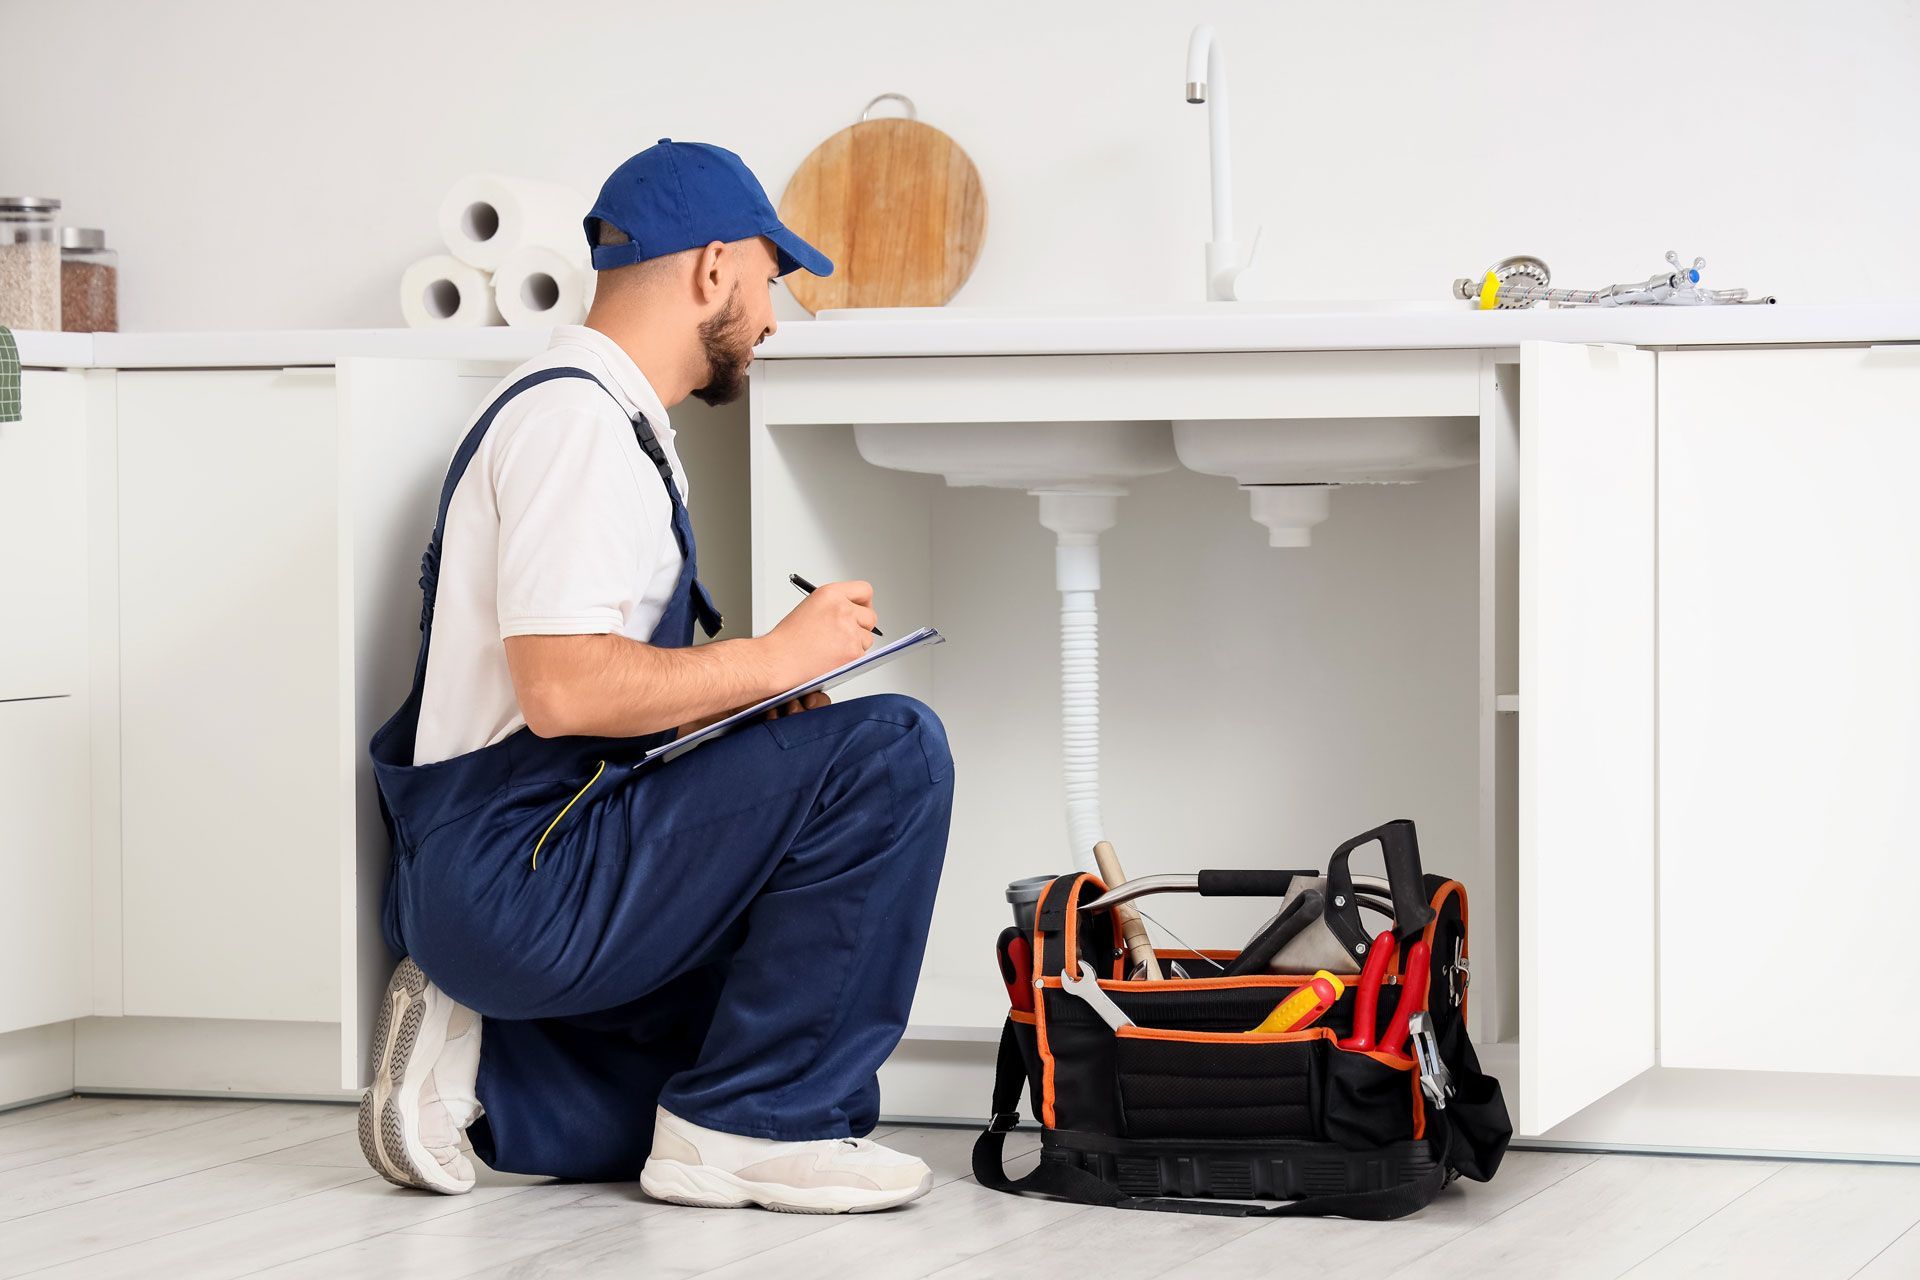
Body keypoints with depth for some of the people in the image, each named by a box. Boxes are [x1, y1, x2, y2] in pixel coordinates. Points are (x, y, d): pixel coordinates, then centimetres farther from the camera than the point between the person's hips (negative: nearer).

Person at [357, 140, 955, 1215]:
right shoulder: (574, 416, -14)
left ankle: (476, 1066, 11)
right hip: (518, 880, -11)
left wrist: (765, 701, 7)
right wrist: (781, 658, -15)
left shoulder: (612, 421, 19)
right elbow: (563, 688, -25)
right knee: (891, 752, -19)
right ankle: (750, 1124, -12)